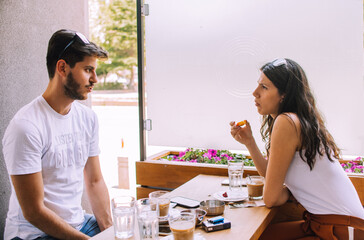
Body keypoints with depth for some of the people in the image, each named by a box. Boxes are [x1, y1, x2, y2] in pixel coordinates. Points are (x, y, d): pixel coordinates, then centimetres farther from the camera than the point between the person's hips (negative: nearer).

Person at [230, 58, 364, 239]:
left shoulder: (286, 122, -22)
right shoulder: (300, 122, 7)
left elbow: (271, 198, -18)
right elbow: (273, 177, 10)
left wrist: (290, 191, 2)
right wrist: (249, 141, 4)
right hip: (321, 222, 8)